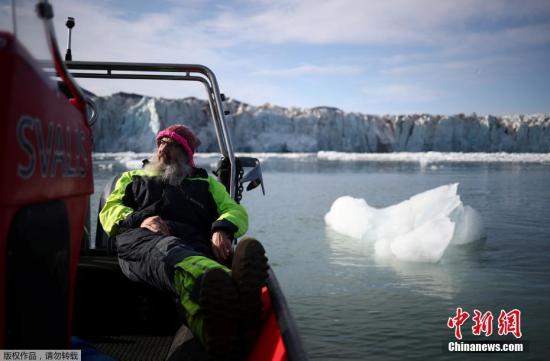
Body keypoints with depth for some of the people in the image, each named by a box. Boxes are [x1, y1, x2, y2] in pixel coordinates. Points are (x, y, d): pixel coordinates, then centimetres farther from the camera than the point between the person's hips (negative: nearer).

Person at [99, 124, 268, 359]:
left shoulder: (206, 183, 36)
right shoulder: (133, 178, 39)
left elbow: (235, 211, 20)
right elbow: (109, 210, 22)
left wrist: (223, 229, -7)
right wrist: (139, 219, -3)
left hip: (193, 242, 2)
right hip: (141, 238, -1)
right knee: (168, 250, -42)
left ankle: (215, 324, -77)